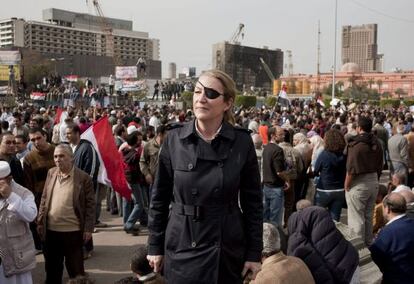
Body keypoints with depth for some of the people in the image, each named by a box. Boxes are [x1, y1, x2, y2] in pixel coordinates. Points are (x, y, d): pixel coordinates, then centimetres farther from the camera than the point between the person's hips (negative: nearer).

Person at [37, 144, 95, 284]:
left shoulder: (83, 177, -10)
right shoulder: (51, 173, 5)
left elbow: (90, 204, -8)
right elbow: (44, 199, 11)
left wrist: (88, 228, -11)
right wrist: (40, 221, 8)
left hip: (73, 231, -4)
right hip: (50, 230, 5)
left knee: (75, 268, 10)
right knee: (51, 268, 18)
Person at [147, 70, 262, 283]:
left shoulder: (242, 142, -7)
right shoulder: (174, 139, -5)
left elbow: (253, 202, -2)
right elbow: (160, 197, 1)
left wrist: (254, 253, -3)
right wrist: (155, 245, 3)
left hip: (228, 250, 0)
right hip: (182, 248, 1)